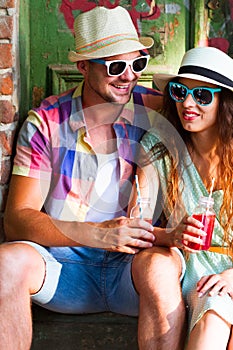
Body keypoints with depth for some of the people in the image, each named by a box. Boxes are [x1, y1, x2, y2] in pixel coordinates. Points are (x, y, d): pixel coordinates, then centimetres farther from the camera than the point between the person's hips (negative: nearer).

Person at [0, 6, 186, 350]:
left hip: (135, 262, 0)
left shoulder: (160, 112, 0)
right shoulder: (45, 122, 0)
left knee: (159, 265, -34)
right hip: (62, 266, 1)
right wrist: (96, 234, -22)